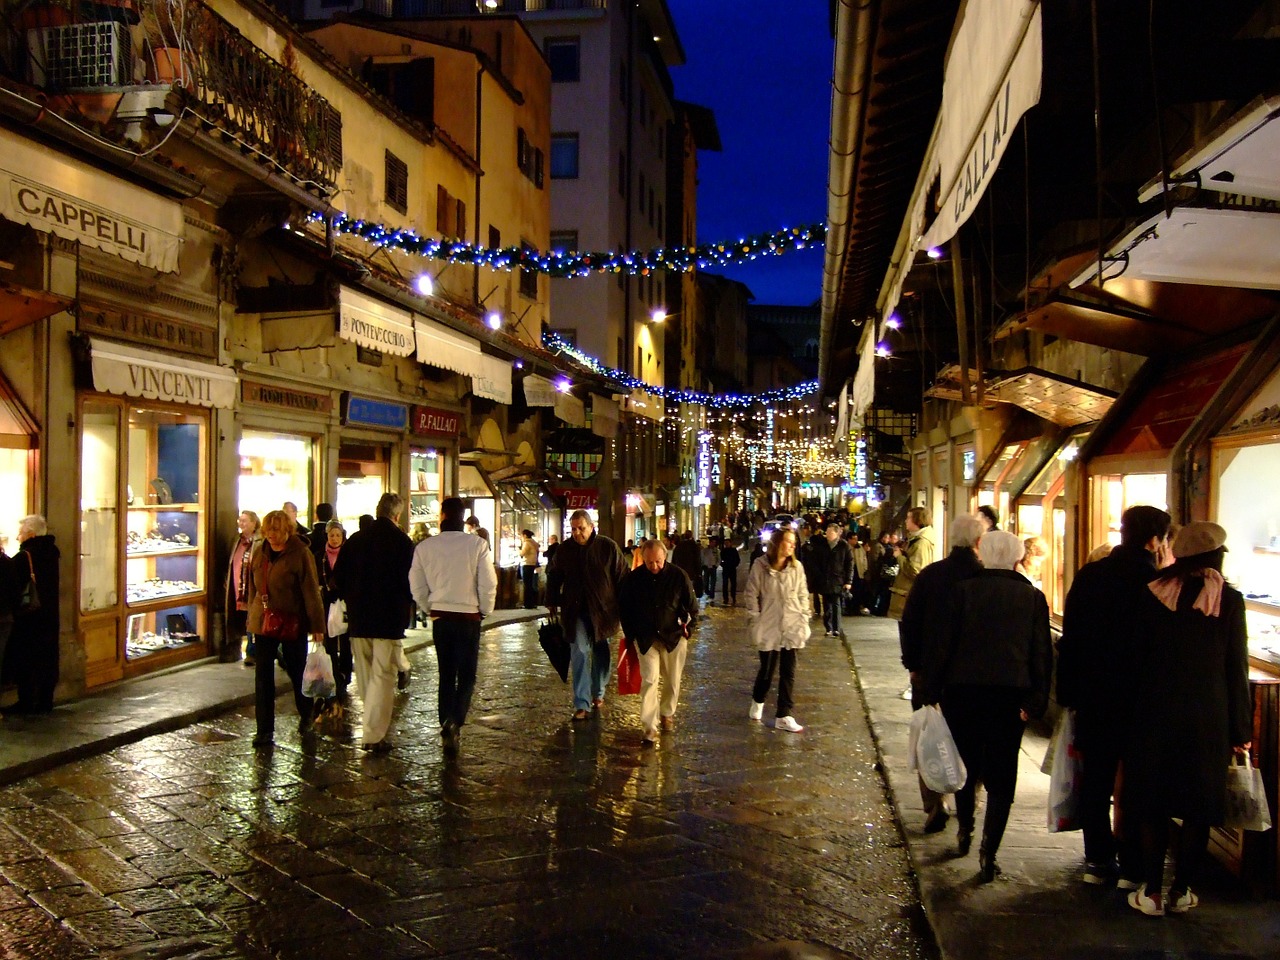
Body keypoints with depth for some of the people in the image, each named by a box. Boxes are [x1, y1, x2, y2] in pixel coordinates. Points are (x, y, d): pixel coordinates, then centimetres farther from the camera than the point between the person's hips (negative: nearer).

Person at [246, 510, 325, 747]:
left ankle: (306, 716, 34)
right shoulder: (259, 551, 5)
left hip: (293, 624, -4)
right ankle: (265, 730, 6)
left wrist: (317, 625, -13)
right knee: (263, 675, 1)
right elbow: (253, 586, 15)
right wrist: (252, 616, 16)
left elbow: (311, 591, -12)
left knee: (297, 672, 11)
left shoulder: (300, 553, -12)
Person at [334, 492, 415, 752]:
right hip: (390, 619, -5)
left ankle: (374, 723, 31)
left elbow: (339, 578, 7)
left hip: (358, 617, 5)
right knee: (383, 676, -2)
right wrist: (404, 608, 8)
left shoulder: (355, 539, 4)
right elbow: (410, 582, -9)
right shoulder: (403, 541, -9)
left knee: (365, 675, 17)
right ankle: (374, 735, -4)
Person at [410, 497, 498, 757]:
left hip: (440, 617, 3)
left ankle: (446, 725, 13)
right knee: (466, 675, 6)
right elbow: (488, 584, -11)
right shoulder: (477, 544, -12)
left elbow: (417, 586, 3)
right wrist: (484, 611, 5)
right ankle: (455, 723, -15)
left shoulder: (424, 547, -3)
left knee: (446, 674, 15)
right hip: (468, 616, -3)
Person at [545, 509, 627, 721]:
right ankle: (582, 704, -7)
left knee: (601, 653, 13)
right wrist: (552, 602, 15)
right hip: (576, 610, 0)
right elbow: (554, 576, 15)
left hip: (603, 610, 0)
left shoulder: (608, 547, -6)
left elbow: (622, 577, 0)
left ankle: (598, 693, 33)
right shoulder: (565, 549, 1)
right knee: (579, 654, -8)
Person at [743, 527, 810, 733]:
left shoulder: (796, 567, 0)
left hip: (792, 628, 3)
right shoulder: (760, 566, -8)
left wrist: (804, 621, 3)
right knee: (767, 669, 9)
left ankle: (784, 716, 12)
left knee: (788, 672, 3)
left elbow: (803, 595, 7)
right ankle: (757, 702, 37)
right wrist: (756, 621, -6)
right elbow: (751, 595, -4)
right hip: (769, 628, -2)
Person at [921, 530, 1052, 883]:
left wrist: (932, 689, 1)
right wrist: (1036, 701, 4)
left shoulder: (964, 590, -5)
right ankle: (988, 851, 0)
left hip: (964, 691, 0)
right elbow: (1042, 654, 0)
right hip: (1011, 694, 0)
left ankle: (965, 831, 33)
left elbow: (944, 642, -5)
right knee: (1000, 775, 6)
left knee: (966, 764, 19)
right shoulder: (1033, 597, 0)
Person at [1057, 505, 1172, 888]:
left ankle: (1098, 860, 19)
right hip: (1143, 699, -4)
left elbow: (1069, 639, 3)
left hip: (1094, 698, 4)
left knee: (1096, 779, 13)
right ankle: (1132, 866, 12)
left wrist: (1068, 692, 9)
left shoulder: (1088, 576, 0)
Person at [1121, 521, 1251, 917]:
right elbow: (1236, 667, -2)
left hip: (1157, 710, 0)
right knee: (1198, 806, 12)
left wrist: (1135, 711, 9)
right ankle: (1182, 890, 18)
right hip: (1208, 716, 0)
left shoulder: (1153, 594, -2)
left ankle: (1151, 891, 11)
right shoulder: (1229, 599, -5)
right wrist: (1239, 727, 5)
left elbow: (1138, 655, 0)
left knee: (1152, 803, 9)